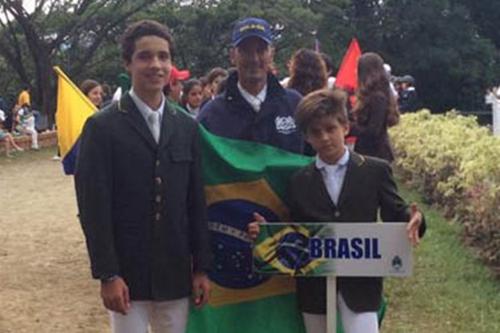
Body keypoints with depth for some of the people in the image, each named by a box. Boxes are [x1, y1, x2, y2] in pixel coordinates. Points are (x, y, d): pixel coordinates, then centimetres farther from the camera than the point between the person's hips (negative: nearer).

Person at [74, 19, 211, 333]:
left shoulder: (187, 127, 7)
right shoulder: (102, 127, -5)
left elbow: (197, 201, 8)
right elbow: (93, 208, -8)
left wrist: (202, 267, 5)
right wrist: (108, 275, -13)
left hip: (176, 273, 4)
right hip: (126, 274, -3)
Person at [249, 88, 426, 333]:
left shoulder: (376, 171, 0)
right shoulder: (298, 181, 7)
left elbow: (394, 214, 0)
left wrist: (412, 219, -22)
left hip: (360, 280, -3)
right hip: (314, 282, 3)